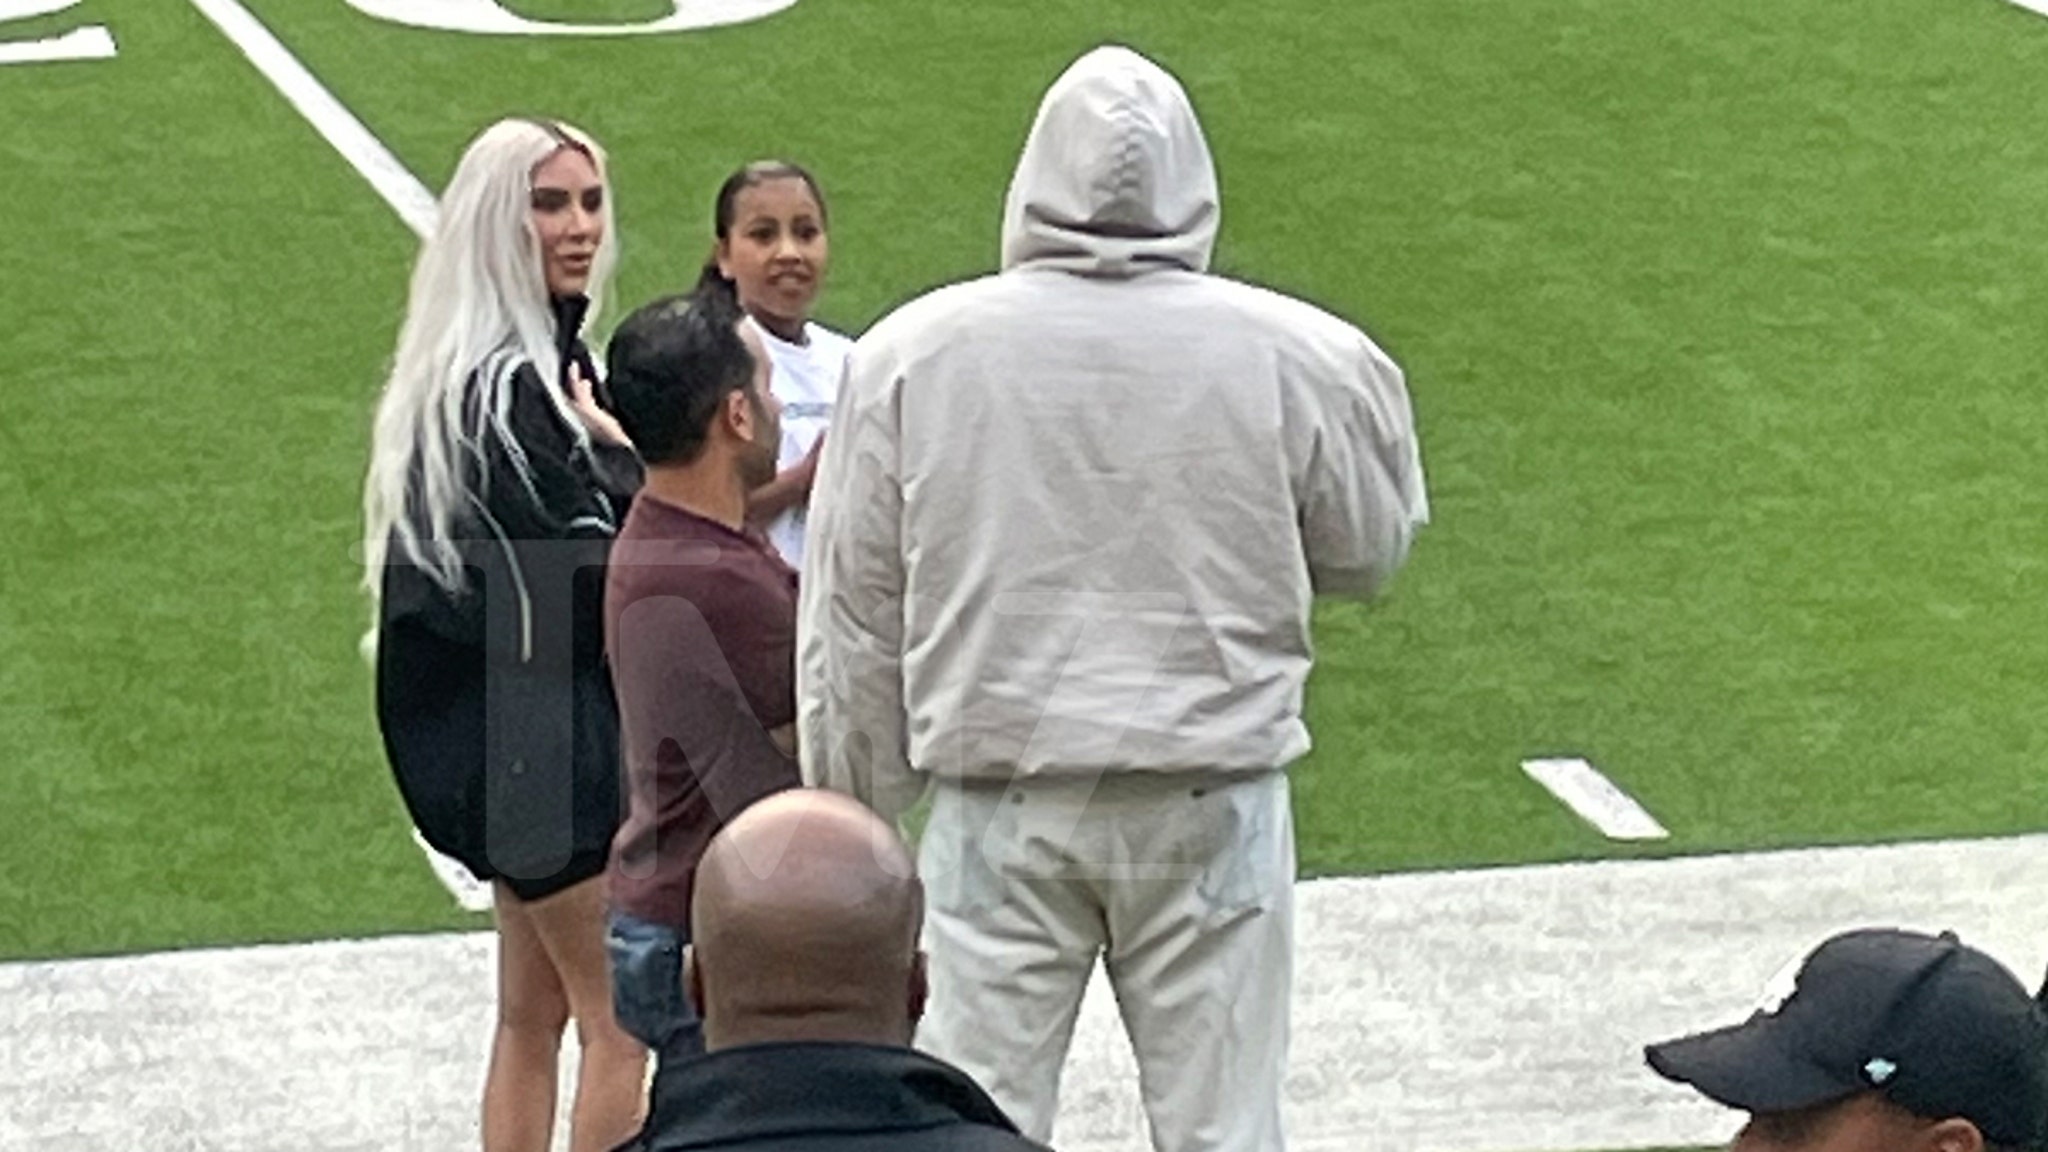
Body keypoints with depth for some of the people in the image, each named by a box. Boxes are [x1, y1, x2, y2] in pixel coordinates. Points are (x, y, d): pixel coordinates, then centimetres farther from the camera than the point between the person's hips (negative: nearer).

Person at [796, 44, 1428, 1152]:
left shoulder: (909, 356, -5)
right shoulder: (1297, 359, -7)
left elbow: (852, 617, 3)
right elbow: (1367, 551, 9)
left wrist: (856, 810, 14)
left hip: (999, 803, 0)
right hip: (1213, 803, 0)